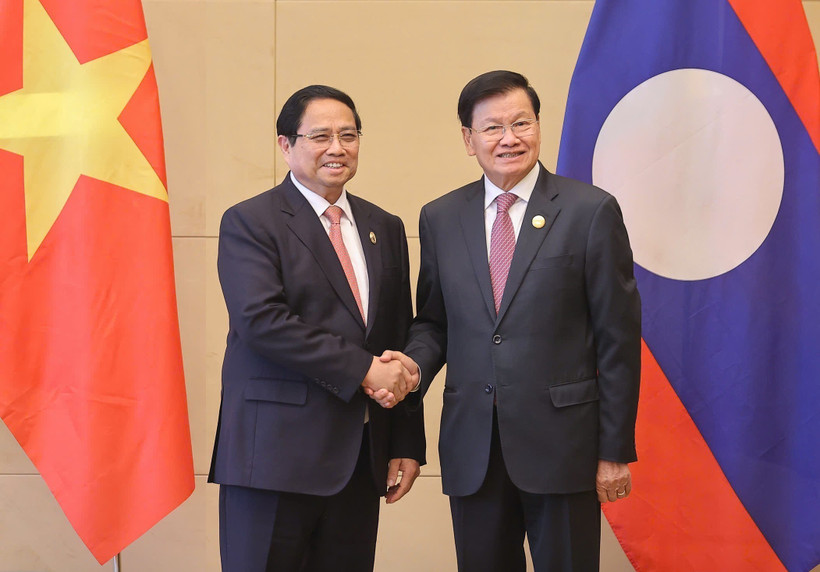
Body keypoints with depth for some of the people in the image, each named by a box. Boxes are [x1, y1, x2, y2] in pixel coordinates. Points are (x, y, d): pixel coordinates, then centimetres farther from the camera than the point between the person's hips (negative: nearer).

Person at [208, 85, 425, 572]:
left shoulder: (385, 229, 16)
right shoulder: (249, 223, -2)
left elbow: (401, 340, 15)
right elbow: (262, 321, -16)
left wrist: (407, 445, 10)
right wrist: (361, 370, -17)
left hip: (360, 458, 5)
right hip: (276, 454, -5)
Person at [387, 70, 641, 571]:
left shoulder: (591, 211, -3)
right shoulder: (440, 219, 8)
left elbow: (619, 338, -4)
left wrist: (616, 450, -5)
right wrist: (415, 363, -7)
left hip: (562, 441, -3)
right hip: (472, 449, 3)